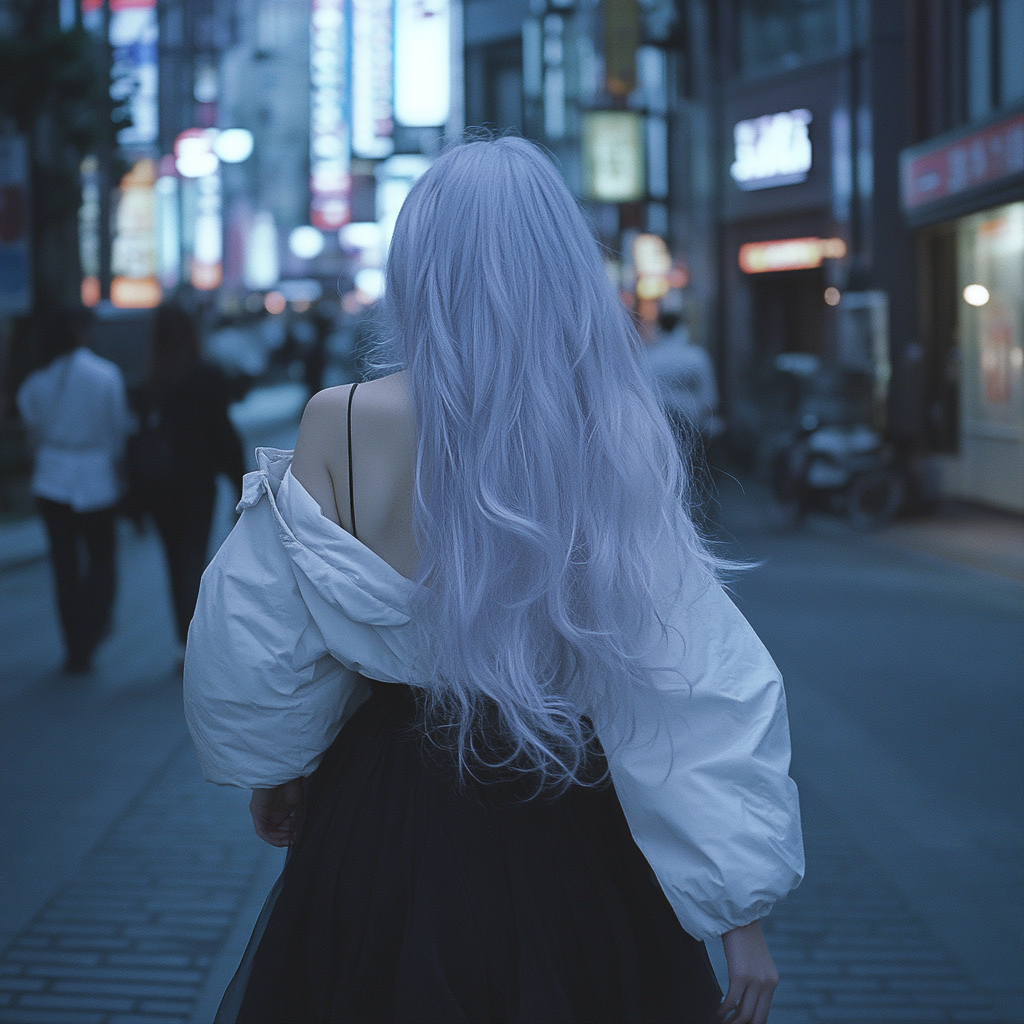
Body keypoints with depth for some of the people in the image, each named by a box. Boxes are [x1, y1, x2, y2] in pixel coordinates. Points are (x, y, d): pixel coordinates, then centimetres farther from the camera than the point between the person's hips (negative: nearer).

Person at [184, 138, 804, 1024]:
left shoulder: (340, 424, -14)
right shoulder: (615, 437, -16)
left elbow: (257, 647, -4)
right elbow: (697, 688, -16)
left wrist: (278, 773, 15)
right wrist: (743, 918, -8)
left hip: (383, 832, 0)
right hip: (570, 849, 0)